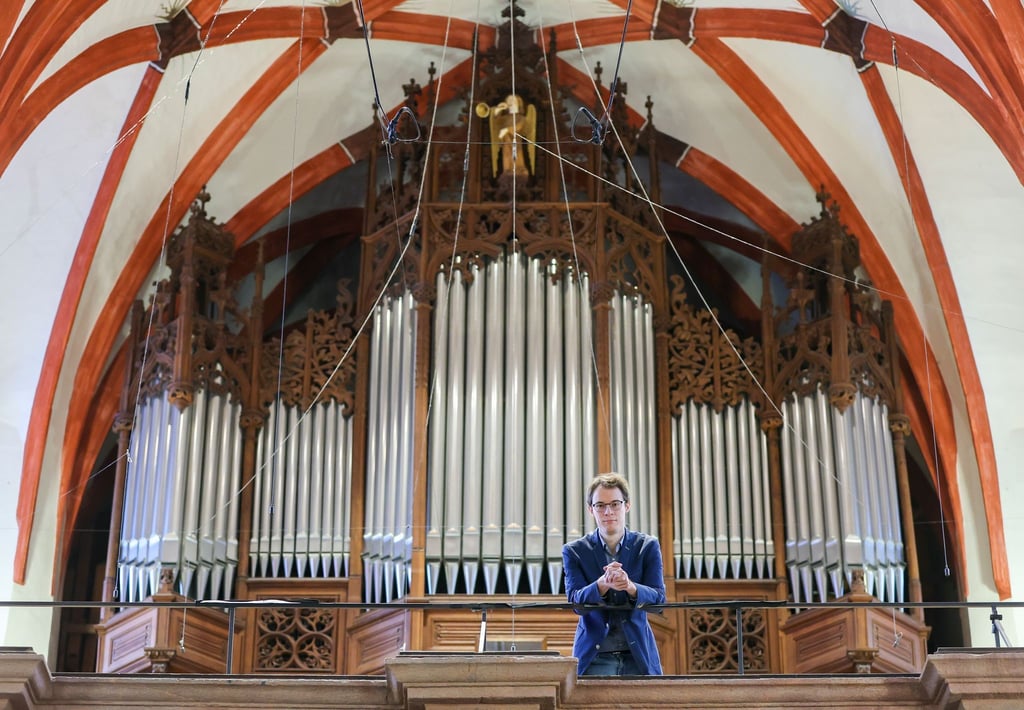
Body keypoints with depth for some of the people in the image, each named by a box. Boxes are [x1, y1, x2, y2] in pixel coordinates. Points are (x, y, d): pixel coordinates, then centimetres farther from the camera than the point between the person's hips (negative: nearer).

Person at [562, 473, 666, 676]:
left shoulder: (648, 546, 5)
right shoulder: (574, 551, 3)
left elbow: (658, 597, -5)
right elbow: (575, 600, -8)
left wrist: (630, 586, -27)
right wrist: (603, 584, -29)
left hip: (638, 655, 1)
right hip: (594, 657, -1)